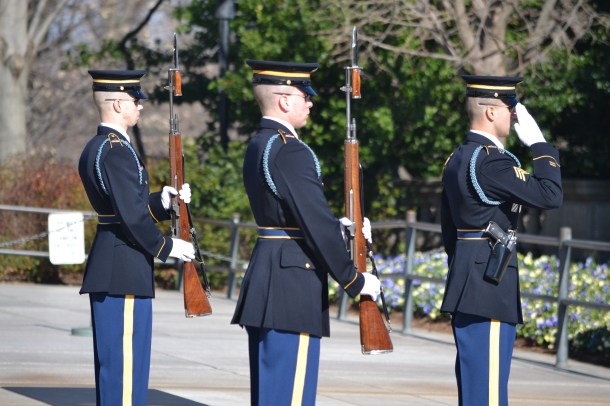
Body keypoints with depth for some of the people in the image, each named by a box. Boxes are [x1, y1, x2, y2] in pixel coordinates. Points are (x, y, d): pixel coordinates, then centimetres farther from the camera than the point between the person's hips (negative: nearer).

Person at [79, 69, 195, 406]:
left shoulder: (94, 149, 15)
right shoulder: (117, 151, -17)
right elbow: (132, 215, -21)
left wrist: (163, 201, 7)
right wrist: (166, 247, -9)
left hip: (106, 267, 10)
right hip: (125, 271, -10)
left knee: (112, 362, 14)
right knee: (126, 363, -7)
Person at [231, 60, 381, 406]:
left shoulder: (259, 146, 15)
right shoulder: (291, 152, -16)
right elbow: (317, 223, -19)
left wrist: (344, 228, 11)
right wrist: (355, 280, -11)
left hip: (266, 283, 10)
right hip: (294, 287, -10)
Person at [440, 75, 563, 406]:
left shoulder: (457, 159, 14)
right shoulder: (491, 161, -17)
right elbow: (550, 196, -20)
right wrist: (538, 144, -12)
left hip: (465, 287, 10)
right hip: (491, 290, -10)